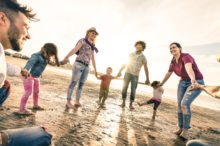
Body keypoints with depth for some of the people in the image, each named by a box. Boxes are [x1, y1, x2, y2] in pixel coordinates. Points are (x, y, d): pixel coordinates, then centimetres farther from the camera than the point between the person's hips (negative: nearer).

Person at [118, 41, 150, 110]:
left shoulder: (143, 57, -1)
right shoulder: (131, 55, 4)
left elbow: (146, 68, -3)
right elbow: (125, 63, 10)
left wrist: (147, 79, -7)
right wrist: (120, 71, 4)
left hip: (135, 75, -1)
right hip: (127, 73, 2)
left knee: (133, 90, -1)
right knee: (124, 88, 1)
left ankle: (131, 104, 11)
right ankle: (123, 102, 13)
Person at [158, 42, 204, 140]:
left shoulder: (186, 56, -24)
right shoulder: (173, 62, 0)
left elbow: (189, 68, -46)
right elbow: (168, 74, 15)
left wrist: (193, 80, -65)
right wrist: (162, 83, 26)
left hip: (196, 82, -7)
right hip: (183, 82, 7)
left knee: (185, 104, -20)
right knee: (180, 104, -1)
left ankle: (185, 130, -4)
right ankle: (181, 128, 12)